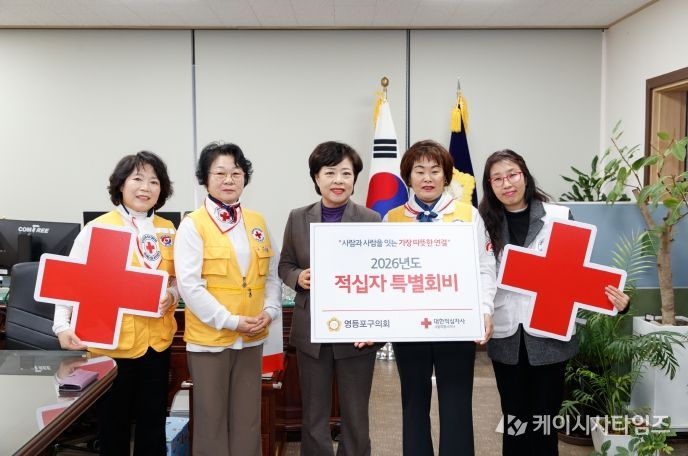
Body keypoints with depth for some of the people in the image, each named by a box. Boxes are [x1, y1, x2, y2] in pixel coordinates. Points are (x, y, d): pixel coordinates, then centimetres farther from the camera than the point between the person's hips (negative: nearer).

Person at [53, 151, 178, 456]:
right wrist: (62, 326, -21)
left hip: (157, 341, 4)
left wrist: (172, 296, -9)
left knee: (153, 422, 14)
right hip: (113, 343, -4)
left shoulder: (167, 230, 5)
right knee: (114, 423, 12)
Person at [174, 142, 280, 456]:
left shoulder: (257, 222, 7)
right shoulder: (192, 225, -8)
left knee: (248, 418, 14)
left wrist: (270, 311, -4)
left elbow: (272, 274, 11)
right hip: (209, 338, -4)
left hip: (252, 338, 4)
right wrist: (230, 321, -17)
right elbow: (189, 285, -14)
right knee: (212, 418, 9)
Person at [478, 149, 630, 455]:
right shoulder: (485, 224, 2)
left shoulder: (559, 218, -3)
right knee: (514, 419, 13)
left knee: (543, 420, 8)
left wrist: (614, 299, -18)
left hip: (549, 336, -1)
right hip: (506, 338, 2)